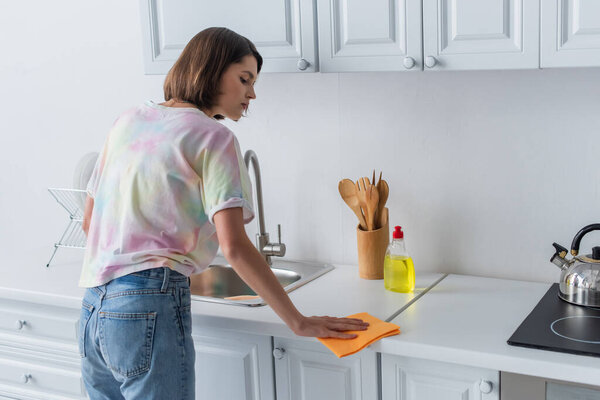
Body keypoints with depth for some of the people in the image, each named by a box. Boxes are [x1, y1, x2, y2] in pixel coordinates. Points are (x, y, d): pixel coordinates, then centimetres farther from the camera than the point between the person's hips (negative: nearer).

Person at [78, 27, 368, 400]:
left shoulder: (129, 120, 15)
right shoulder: (213, 137, -6)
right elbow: (234, 245, -16)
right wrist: (298, 322, -12)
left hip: (93, 312, 8)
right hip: (149, 310, -8)